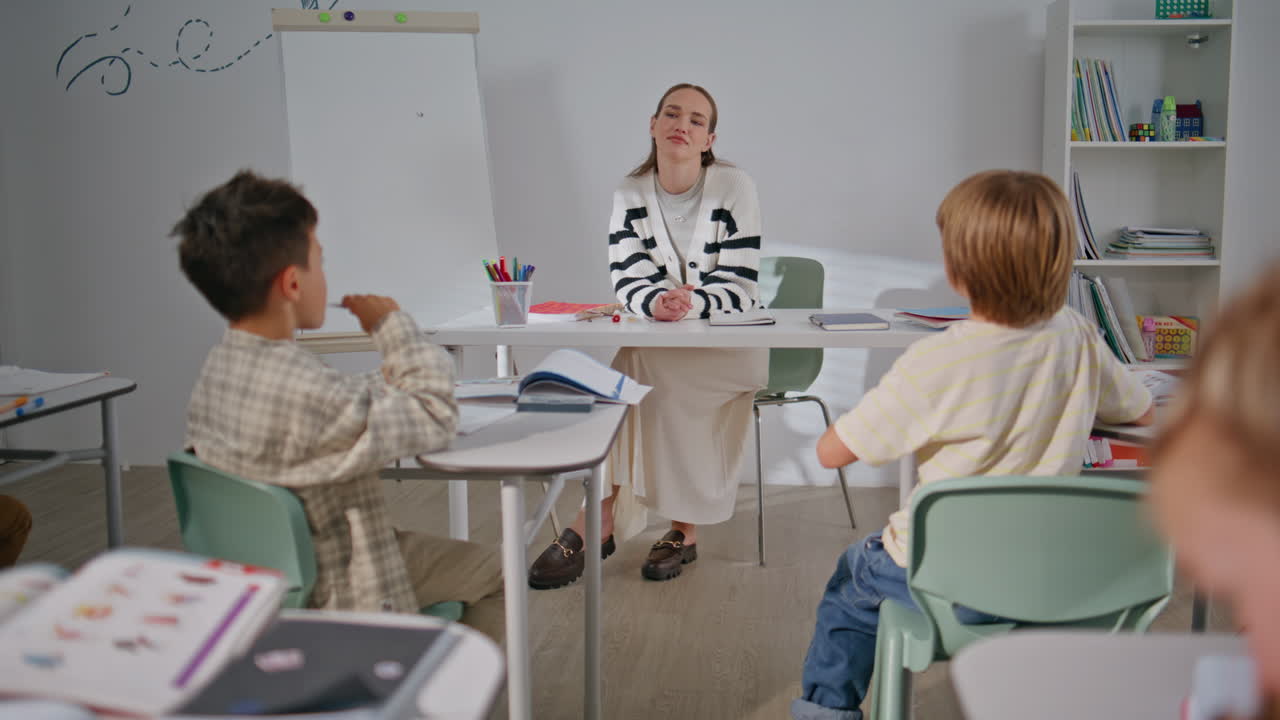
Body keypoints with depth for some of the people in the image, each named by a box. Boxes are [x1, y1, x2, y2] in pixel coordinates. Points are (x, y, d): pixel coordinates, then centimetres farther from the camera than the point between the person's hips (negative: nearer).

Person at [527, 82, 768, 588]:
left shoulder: (734, 188, -7)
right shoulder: (630, 195, 4)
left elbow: (739, 285, -12)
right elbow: (625, 281, -5)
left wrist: (690, 304, -33)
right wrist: (656, 303, -29)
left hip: (733, 342, -3)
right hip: (661, 341, 3)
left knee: (645, 370, -30)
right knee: (633, 373, -30)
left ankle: (599, 521, -21)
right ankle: (683, 529, -24)